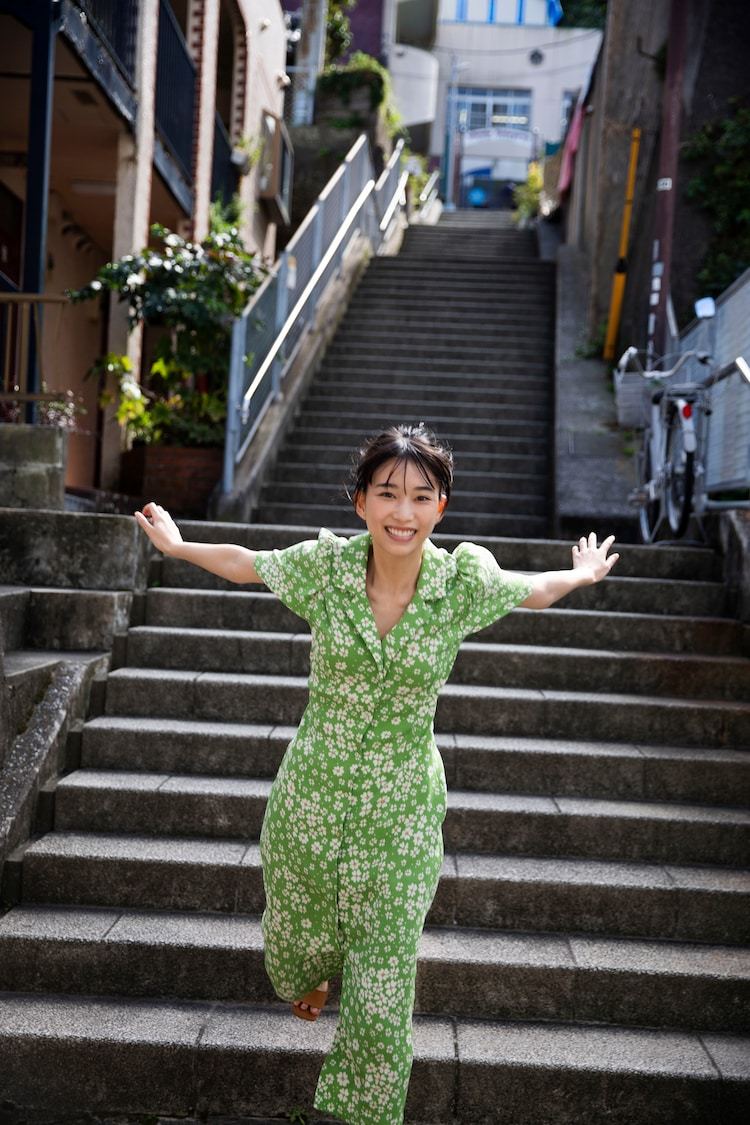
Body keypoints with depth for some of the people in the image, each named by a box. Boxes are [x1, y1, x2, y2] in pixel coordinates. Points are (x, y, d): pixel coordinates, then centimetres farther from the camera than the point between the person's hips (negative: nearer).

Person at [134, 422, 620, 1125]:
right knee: (300, 934, 23)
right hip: (311, 797, 1)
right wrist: (176, 545, 24)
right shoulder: (322, 565, -11)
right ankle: (308, 977, 62)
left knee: (385, 980, 3)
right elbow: (245, 564, 10)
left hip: (402, 813, -1)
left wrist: (586, 574, 28)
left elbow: (535, 591, 11)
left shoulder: (465, 581, -12)